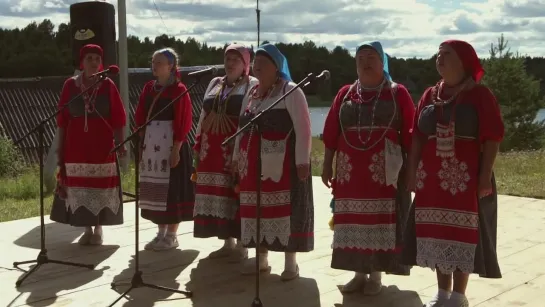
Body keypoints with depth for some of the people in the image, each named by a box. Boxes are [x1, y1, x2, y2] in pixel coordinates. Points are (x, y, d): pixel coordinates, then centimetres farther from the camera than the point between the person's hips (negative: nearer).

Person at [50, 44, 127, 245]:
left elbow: (117, 117, -2)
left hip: (101, 144, -1)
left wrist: (120, 143, -9)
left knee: (101, 186, 1)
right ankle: (87, 229, 15)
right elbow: (62, 118, 5)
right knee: (79, 187, 3)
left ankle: (98, 229, 14)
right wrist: (60, 145, 3)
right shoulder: (70, 85, 2)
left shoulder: (108, 85, -1)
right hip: (76, 145, 1)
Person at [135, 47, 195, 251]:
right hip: (150, 143, 6)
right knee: (155, 188, 9)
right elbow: (140, 118, 12)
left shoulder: (179, 89, -7)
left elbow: (183, 122, -12)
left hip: (170, 142, -6)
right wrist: (141, 143, 5)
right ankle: (161, 232, 20)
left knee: (172, 187, -2)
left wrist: (176, 149, -17)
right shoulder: (148, 88, 11)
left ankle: (172, 236, 6)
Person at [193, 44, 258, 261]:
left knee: (238, 193, -5)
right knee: (218, 194, 7)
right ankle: (227, 242, 17)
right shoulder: (214, 84, 17)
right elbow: (203, 115, 18)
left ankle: (241, 244, 4)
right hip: (213, 149, 6)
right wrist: (198, 146, 13)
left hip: (239, 148, -6)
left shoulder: (253, 85, -1)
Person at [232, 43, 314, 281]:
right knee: (257, 209, 9)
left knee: (285, 209, -4)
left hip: (282, 164, -7)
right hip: (255, 164, 7)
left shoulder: (291, 91, -5)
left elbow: (303, 128, -12)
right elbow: (242, 128, 22)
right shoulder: (251, 94, 17)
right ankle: (261, 259, 20)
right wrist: (237, 157, 19)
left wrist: (302, 161, -18)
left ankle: (291, 263, 4)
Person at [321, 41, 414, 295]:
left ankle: (376, 275, 11)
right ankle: (359, 273, 17)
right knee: (353, 222, 6)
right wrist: (327, 165, 6)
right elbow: (331, 133, 9)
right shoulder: (345, 94, 10)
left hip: (384, 172, -3)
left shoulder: (398, 93, 1)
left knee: (381, 222, 0)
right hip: (350, 171, 3)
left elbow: (409, 134, -1)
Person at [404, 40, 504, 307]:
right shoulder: (430, 95, 11)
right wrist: (412, 171, 4)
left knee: (463, 234, 0)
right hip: (432, 177, 5)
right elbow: (418, 136, 11)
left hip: (466, 178, -5)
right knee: (436, 233, 8)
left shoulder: (480, 95, -4)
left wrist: (485, 176, -14)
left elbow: (492, 138, -8)